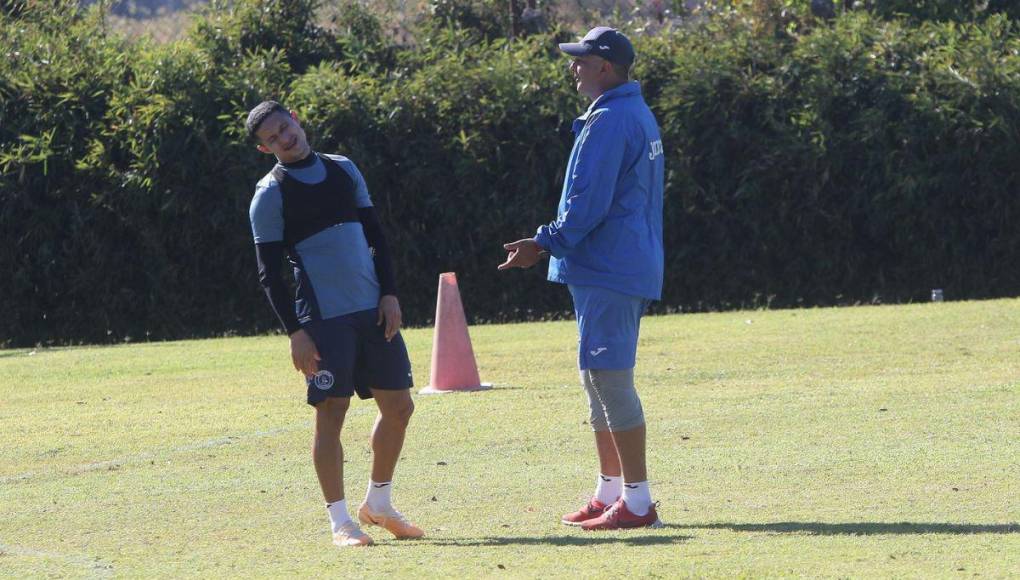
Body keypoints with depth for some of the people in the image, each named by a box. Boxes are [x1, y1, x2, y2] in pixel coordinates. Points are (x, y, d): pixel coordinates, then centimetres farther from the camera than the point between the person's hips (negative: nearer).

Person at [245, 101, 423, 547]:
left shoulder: (344, 170, 13)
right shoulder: (270, 194, -3)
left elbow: (375, 235, 16)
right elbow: (269, 272, -6)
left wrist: (389, 293, 5)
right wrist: (295, 332, -13)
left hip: (373, 310, 6)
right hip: (324, 320, -5)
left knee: (398, 406, 7)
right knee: (331, 414, -7)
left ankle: (378, 505, 23)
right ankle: (340, 521, 0)